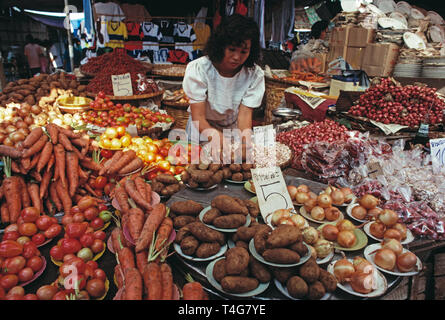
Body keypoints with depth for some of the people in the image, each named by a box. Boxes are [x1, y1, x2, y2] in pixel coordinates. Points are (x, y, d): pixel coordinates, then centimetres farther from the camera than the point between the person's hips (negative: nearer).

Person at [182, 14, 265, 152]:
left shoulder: (255, 74, -12)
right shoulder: (198, 69, -18)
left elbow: (245, 114, -18)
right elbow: (198, 118, -22)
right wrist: (222, 141, -38)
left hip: (234, 131, 2)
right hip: (202, 131, -2)